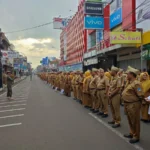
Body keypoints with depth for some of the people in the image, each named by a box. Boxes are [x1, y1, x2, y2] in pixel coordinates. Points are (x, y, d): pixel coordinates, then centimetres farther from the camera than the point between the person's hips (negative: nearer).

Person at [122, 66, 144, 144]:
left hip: (133, 105, -9)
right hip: (127, 104, 10)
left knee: (135, 121, 4)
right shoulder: (129, 82, 9)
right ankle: (132, 133, 36)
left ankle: (136, 136, 18)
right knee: (130, 120, 21)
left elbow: (141, 95, -21)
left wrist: (135, 100, -9)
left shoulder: (136, 83, -20)